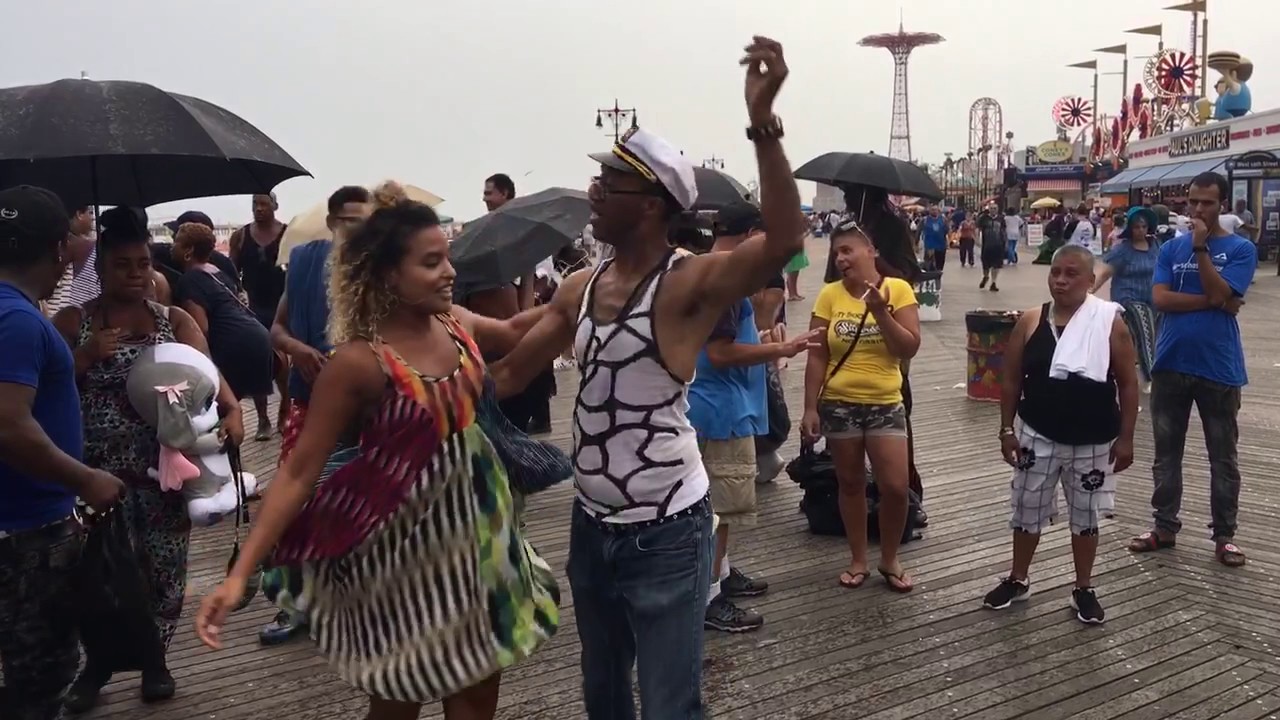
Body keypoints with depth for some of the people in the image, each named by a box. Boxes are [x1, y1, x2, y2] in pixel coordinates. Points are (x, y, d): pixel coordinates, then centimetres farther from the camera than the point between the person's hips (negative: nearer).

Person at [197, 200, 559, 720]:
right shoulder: (360, 361, -21)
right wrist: (240, 573, -23)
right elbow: (299, 471, -18)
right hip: (403, 537, -6)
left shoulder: (455, 324, -3)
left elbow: (513, 332, 21)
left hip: (473, 523, 6)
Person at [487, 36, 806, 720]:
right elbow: (507, 374, 8)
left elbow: (784, 241, -37)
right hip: (591, 525, 7)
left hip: (665, 534, -7)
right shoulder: (579, 288, 2)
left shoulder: (690, 283, -18)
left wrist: (763, 123, -45)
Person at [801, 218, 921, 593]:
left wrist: (880, 312, -19)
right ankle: (858, 560, 26)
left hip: (885, 404, -1)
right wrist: (810, 407, -5)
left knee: (896, 487, -3)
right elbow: (817, 357, -2)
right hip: (839, 404, 1)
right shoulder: (829, 295, -3)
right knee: (851, 483, 11)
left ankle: (890, 560, 19)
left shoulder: (898, 289, -4)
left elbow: (910, 348, -9)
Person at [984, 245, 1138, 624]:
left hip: (1093, 441, -1)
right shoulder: (1030, 321, -3)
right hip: (1038, 436, 2)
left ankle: (1083, 589, 29)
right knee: (1027, 510, 13)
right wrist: (1007, 428, 1)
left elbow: (1127, 383, -3)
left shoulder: (1110, 323, -8)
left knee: (1086, 517, 12)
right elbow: (1012, 379, 3)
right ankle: (1018, 579, 32)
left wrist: (1125, 437, -5)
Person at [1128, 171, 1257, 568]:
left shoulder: (1240, 249, -2)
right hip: (1171, 364, 3)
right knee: (1166, 453, 10)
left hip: (1219, 368, -2)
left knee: (1223, 458, 7)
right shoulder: (1171, 248, 6)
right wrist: (1211, 301, -13)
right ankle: (1165, 526, 22)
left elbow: (1220, 294, -16)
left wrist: (1201, 248, -17)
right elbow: (1160, 298, -6)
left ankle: (1224, 535, 18)